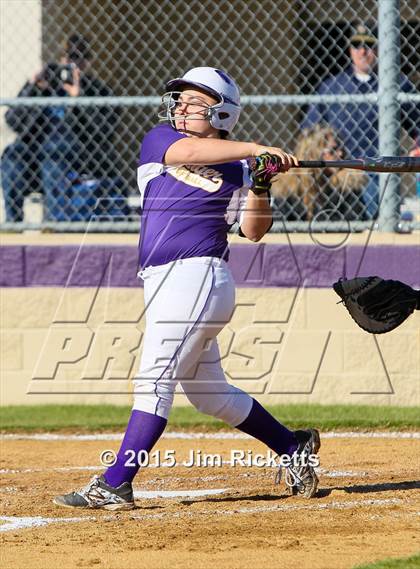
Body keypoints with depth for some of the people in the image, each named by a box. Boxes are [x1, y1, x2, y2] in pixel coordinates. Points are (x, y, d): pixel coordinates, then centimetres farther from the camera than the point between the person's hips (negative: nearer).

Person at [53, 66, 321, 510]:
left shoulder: (234, 168, 2)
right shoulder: (159, 141, 10)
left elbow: (253, 230, -4)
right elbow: (190, 150, -12)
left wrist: (260, 185, -18)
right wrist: (254, 149, -19)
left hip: (198, 275, -6)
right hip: (164, 285, 6)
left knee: (154, 380, -12)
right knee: (208, 394, 15)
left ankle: (113, 486, -14)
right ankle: (293, 448, 30)